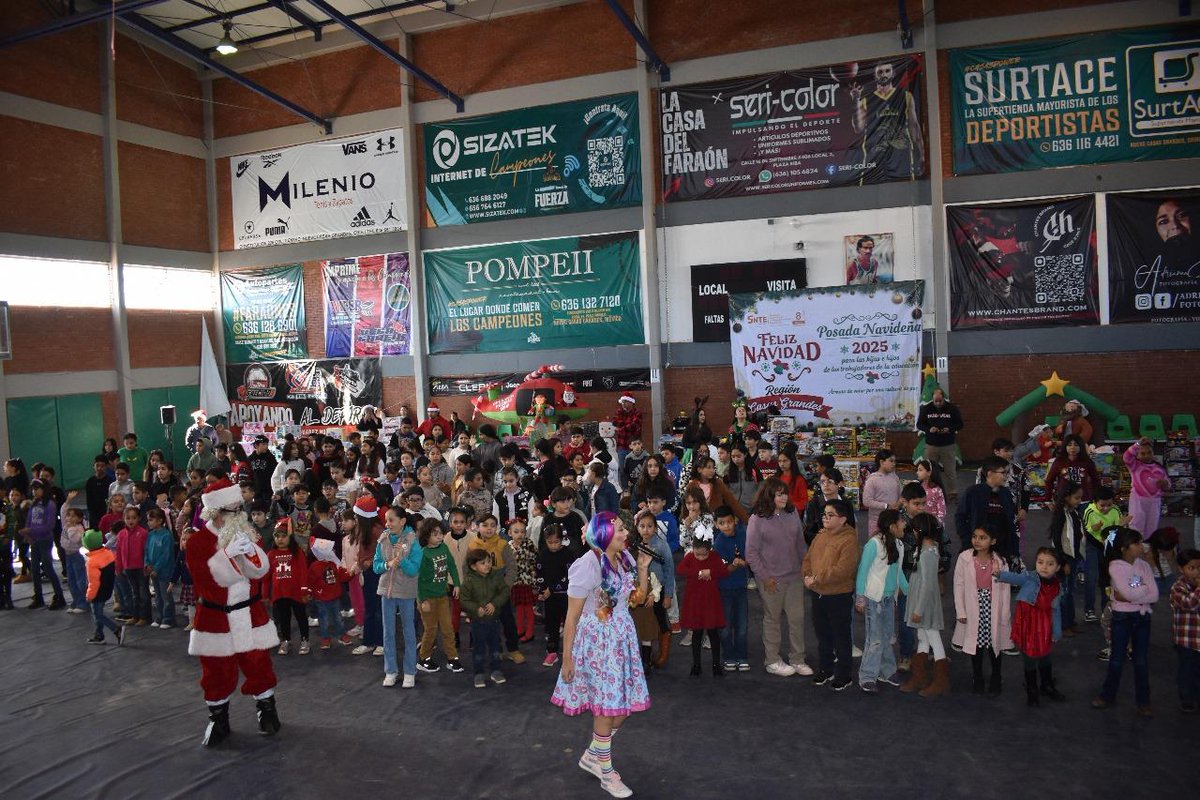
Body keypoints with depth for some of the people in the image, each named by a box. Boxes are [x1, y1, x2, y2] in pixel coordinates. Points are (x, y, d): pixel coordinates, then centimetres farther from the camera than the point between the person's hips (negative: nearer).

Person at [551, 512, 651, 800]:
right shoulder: (588, 565, -21)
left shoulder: (624, 558, -1)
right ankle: (606, 773, 25)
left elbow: (639, 597, 12)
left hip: (623, 638, 7)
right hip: (597, 640, -7)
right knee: (607, 707, 5)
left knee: (624, 704, 12)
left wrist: (643, 568, -4)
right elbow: (572, 616, -15)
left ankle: (592, 755, 34)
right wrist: (567, 657, -13)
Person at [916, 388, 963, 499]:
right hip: (931, 445, 1)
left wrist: (950, 429, -17)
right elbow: (919, 424, 6)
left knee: (950, 471, 2)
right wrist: (929, 429, -14)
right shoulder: (926, 409, 1)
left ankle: (952, 493, 11)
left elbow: (960, 424, 3)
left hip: (948, 445, -1)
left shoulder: (952, 408, -2)